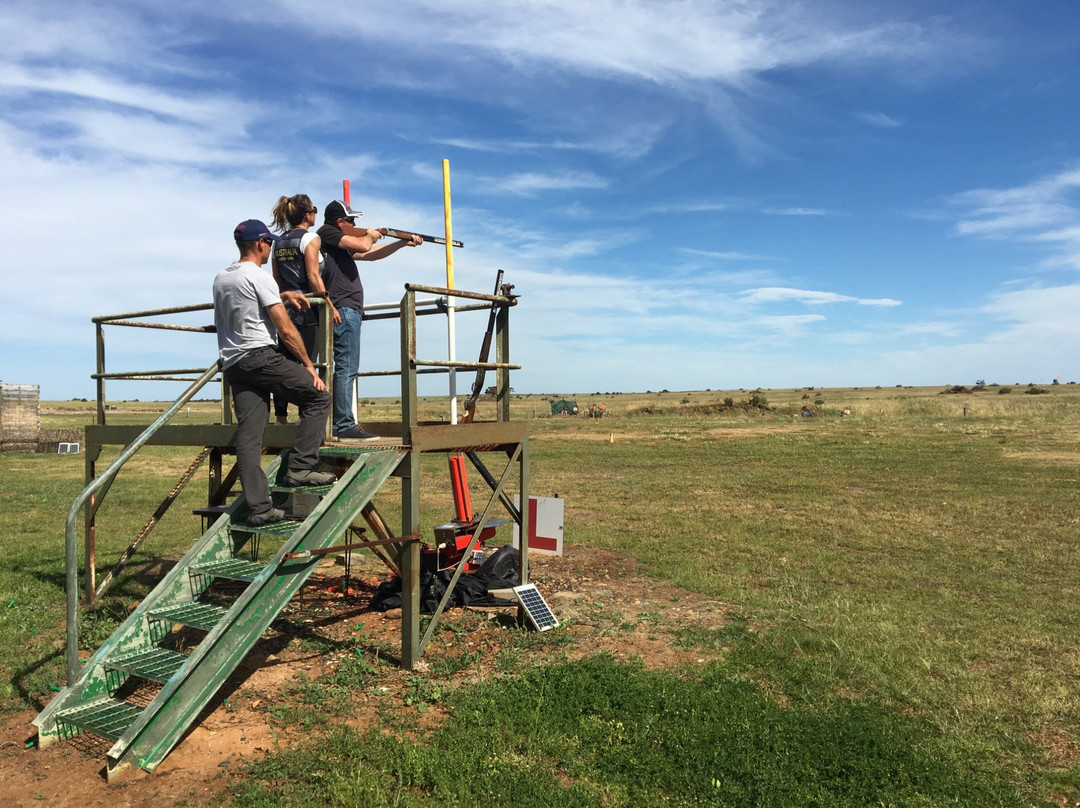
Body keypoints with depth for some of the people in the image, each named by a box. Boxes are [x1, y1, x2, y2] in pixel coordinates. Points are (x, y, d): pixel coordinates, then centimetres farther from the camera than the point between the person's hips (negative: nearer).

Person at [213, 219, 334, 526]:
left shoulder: (220, 279, 20)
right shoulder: (259, 276, -6)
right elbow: (286, 330, -9)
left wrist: (283, 295, 43)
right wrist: (308, 365, -2)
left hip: (232, 364, 8)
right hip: (261, 357, -8)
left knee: (248, 437, 4)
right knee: (318, 397, 3)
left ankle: (259, 507, 3)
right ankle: (299, 468, -2)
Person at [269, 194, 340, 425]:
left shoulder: (279, 242, 14)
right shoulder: (310, 238, -6)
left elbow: (277, 280, 17)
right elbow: (313, 275, -15)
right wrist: (329, 305, -14)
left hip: (286, 308, 7)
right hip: (307, 309, -7)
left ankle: (281, 417, 13)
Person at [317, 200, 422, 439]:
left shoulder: (341, 245, 24)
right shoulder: (326, 233, -3)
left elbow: (370, 255, 28)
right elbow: (363, 246, -14)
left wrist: (403, 242, 24)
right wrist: (371, 235, 9)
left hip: (349, 310, 10)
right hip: (344, 309, -10)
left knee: (345, 369, 10)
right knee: (347, 368, -12)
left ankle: (340, 423, 13)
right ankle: (344, 425, -12)